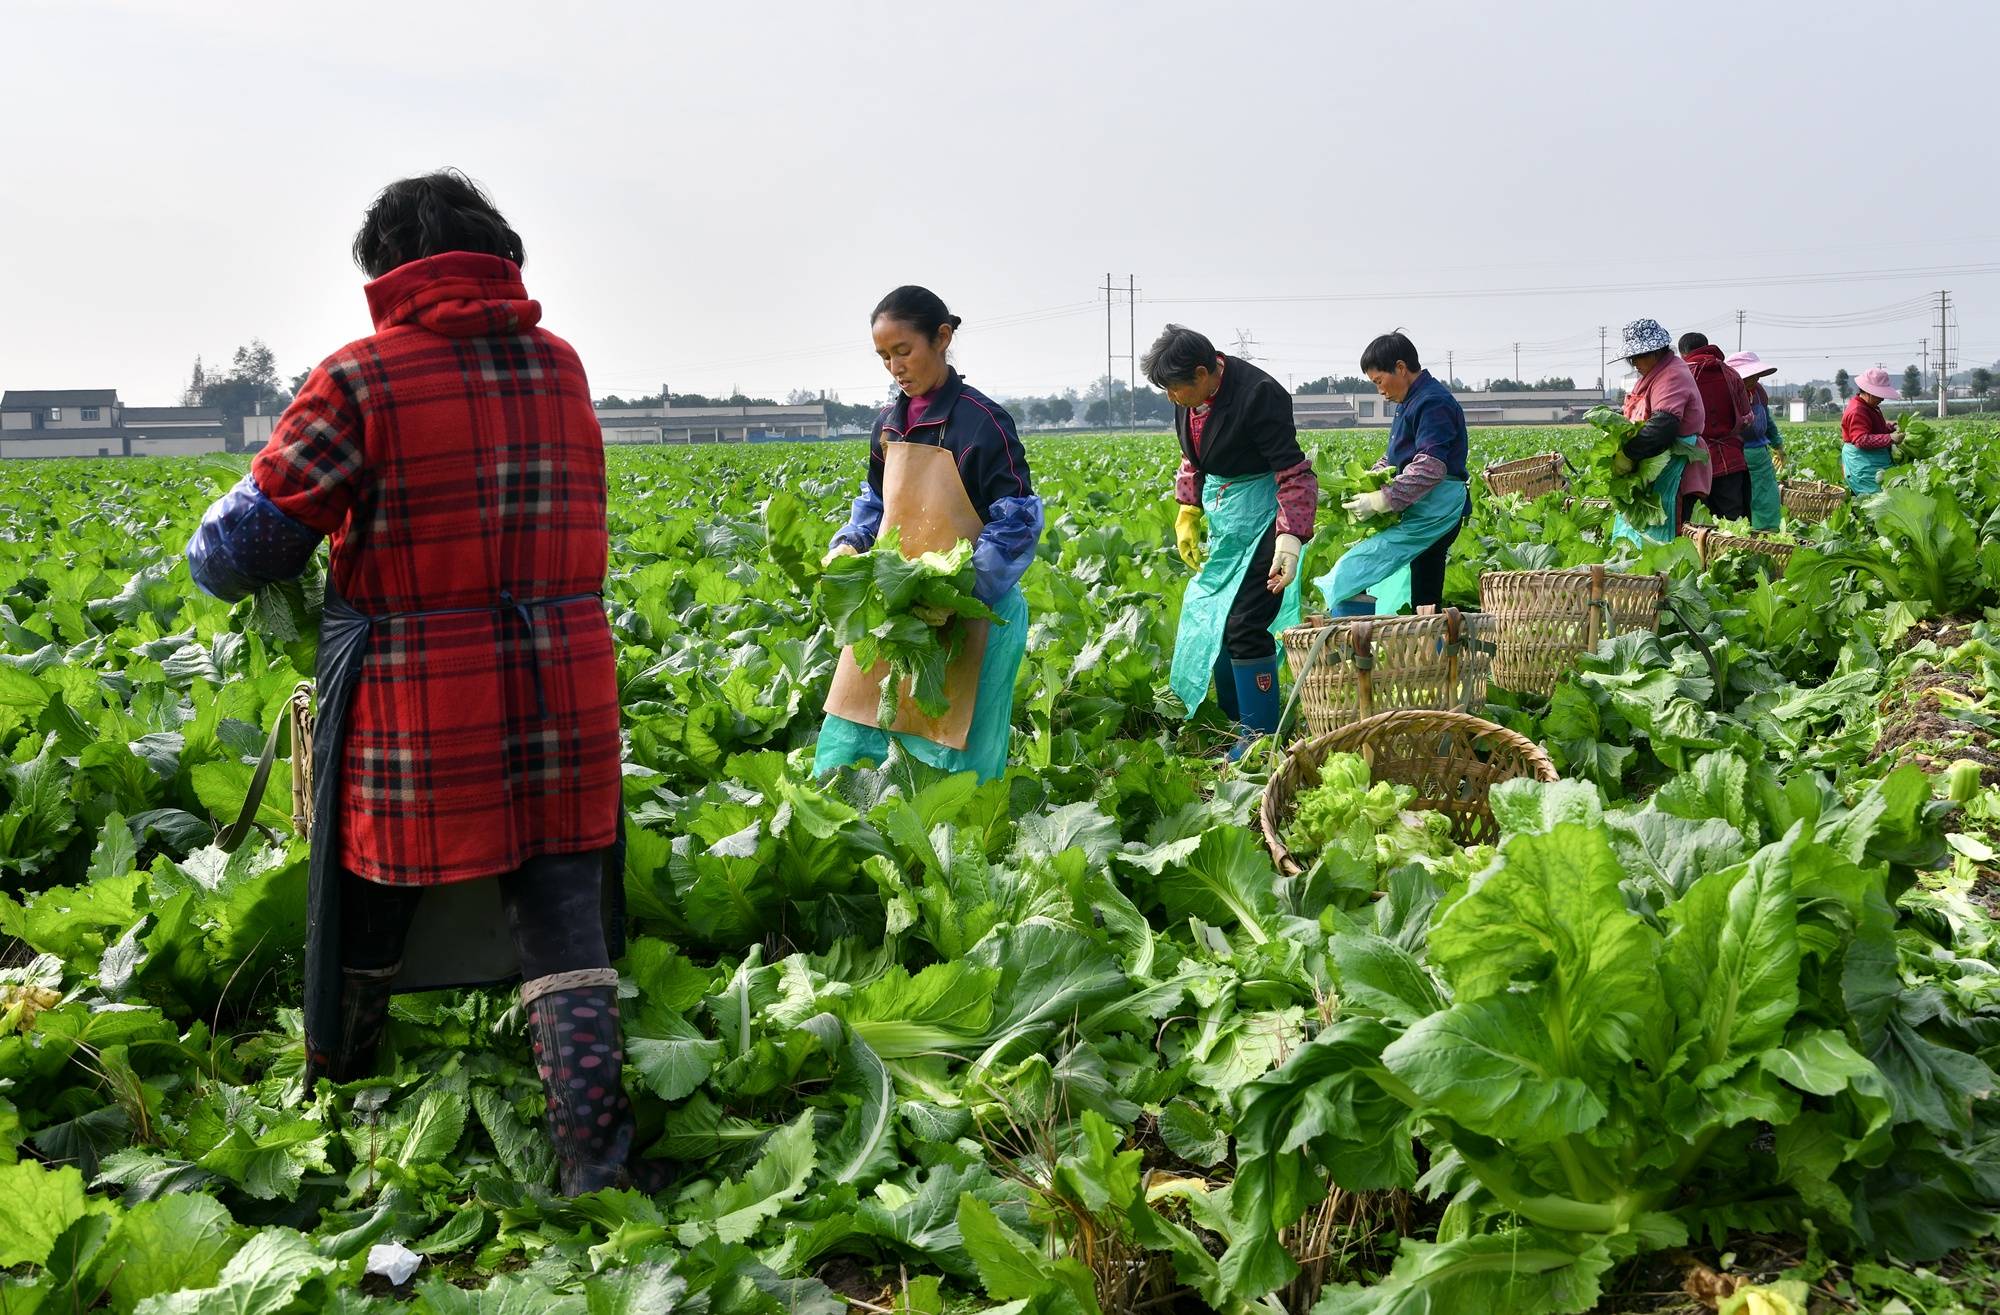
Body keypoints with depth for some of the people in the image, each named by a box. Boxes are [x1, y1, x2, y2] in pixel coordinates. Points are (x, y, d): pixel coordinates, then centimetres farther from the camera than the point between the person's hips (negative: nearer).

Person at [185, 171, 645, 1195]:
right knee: (561, 913, 5)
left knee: (371, 900, 18)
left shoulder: (365, 378, -9)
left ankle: (336, 1093, 41)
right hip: (564, 693, 3)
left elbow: (237, 551, -8)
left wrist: (217, 549, 16)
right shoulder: (562, 368, 7)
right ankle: (595, 1148, -3)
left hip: (421, 715, -3)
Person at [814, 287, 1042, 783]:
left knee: (952, 755, 1)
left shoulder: (982, 422, -12)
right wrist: (848, 546, 0)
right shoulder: (888, 424, 9)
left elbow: (1016, 526, -14)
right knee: (846, 741, 8)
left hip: (966, 615, -6)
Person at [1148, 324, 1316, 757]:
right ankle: (1237, 723, 25)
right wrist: (1187, 516, 16)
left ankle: (1260, 736, 1)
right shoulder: (1191, 396, 0)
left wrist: (1291, 540, -32)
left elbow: (1295, 474, -23)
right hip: (1221, 519, 9)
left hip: (1260, 518, -9)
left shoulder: (1258, 395, -23)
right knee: (1210, 620, 12)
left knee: (1243, 626, -10)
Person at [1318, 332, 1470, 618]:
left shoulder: (1433, 403, -14)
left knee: (1349, 577, -20)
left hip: (1432, 514, -11)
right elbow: (1394, 460, 26)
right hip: (1424, 512, 11)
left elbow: (1430, 468, -23)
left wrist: (1380, 501, -23)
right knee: (1426, 605, 12)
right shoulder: (1410, 403, 20)